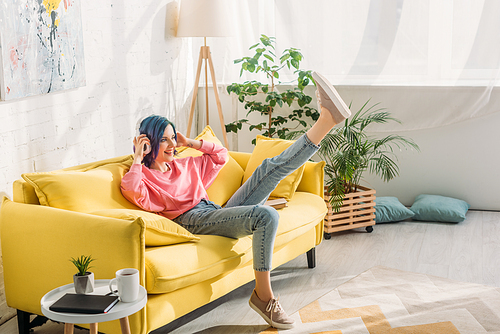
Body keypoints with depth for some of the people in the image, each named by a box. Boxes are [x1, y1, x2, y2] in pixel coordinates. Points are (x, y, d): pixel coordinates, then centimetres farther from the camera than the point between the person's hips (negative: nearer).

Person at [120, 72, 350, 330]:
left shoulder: (184, 165, 27)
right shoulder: (143, 176, 6)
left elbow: (221, 156, 33)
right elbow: (130, 190, -19)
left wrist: (190, 142, 24)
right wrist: (138, 158, -5)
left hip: (219, 212, 7)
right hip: (194, 221, -7)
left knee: (271, 167, -10)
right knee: (266, 215, -33)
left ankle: (326, 119, -18)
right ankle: (262, 294, -30)